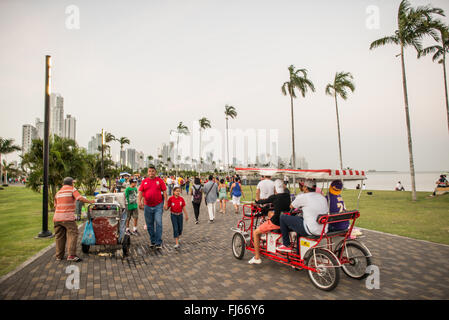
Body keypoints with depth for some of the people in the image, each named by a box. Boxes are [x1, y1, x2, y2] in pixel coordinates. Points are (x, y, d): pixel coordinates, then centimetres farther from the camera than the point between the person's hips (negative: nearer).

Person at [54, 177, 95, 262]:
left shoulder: (58, 192, 20)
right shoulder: (72, 189, 0)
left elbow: (55, 206, 24)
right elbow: (80, 198, -14)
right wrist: (90, 201, -2)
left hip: (57, 217, 7)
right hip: (68, 217, -7)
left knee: (59, 236, 13)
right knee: (72, 234, -4)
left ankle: (59, 256, 18)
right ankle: (71, 255, -12)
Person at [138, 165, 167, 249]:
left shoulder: (159, 180, 1)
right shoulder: (144, 181, 6)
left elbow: (164, 191, 0)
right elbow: (140, 192, 4)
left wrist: (165, 202, -7)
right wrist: (140, 201, -10)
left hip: (158, 205, -3)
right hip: (147, 206, 3)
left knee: (158, 223, -9)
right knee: (149, 225, 11)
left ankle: (159, 243, -2)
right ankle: (153, 241, 25)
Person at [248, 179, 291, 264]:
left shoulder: (274, 197, -13)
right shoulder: (287, 195, 2)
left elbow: (263, 201, 0)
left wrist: (257, 201, 19)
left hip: (276, 222, -7)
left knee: (256, 233, 9)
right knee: (270, 213, 35)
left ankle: (257, 258, 11)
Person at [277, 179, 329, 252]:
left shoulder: (302, 197, -7)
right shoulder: (323, 197, 11)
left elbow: (291, 206, 9)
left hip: (310, 231, -7)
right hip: (324, 231, 8)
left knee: (283, 217, 6)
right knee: (300, 218, 33)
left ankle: (286, 245, 15)